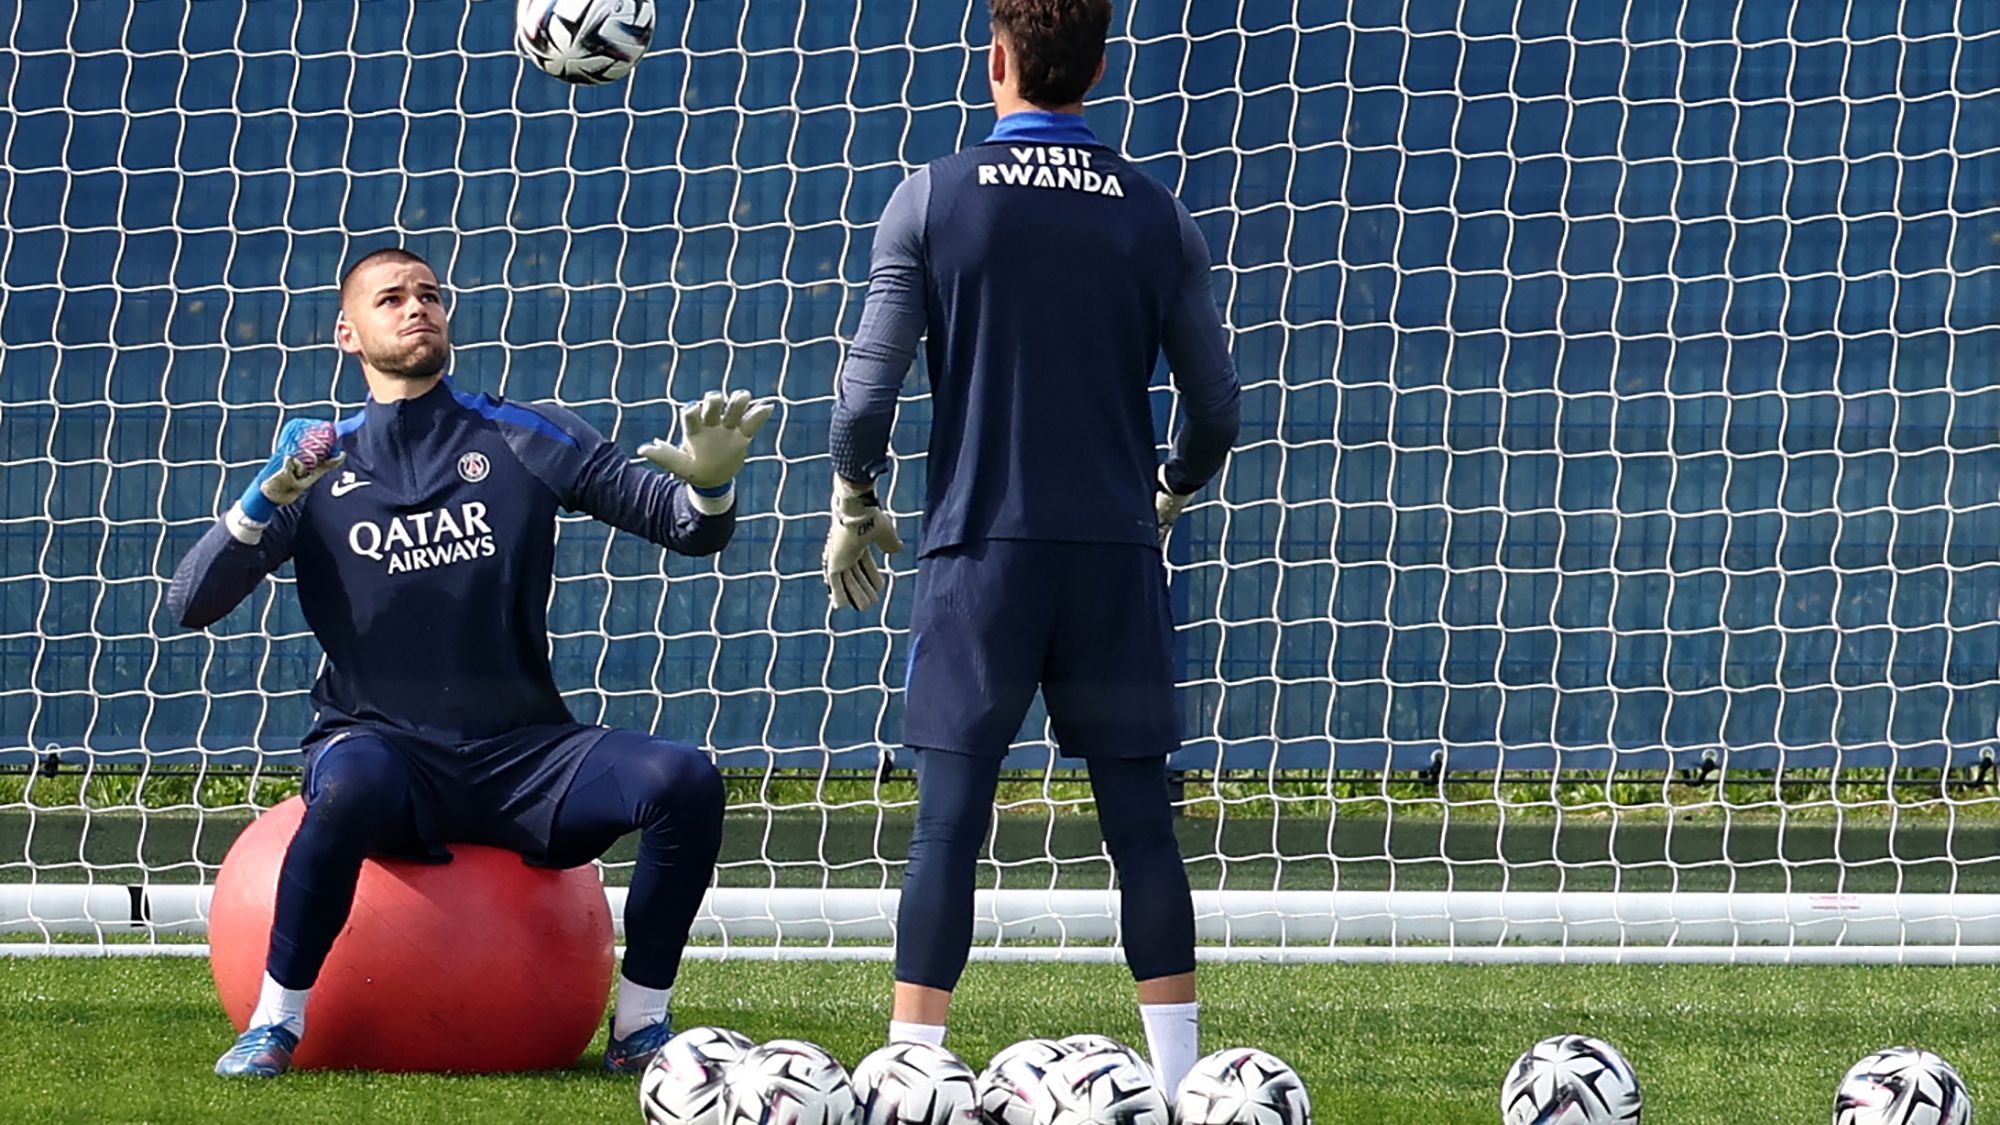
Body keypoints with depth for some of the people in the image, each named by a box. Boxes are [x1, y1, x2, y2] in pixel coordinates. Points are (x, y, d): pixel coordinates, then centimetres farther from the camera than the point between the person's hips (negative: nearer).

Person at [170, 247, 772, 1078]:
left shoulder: (527, 440, 10)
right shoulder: (319, 463, 8)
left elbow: (686, 529, 7)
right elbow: (192, 604, -1)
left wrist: (708, 485, -18)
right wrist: (268, 499, -18)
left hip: (526, 757, 2)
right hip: (384, 750, -2)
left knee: (685, 780, -24)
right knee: (352, 783, -38)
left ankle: (640, 1027, -7)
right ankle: (276, 1023, -20)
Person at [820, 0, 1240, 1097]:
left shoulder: (934, 198, -3)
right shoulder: (1155, 215, 4)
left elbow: (865, 392, -5)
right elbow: (1215, 406, 8)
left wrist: (852, 511, 11)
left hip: (980, 551, -2)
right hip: (1115, 554, 2)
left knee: (949, 815, 0)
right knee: (1139, 815, 6)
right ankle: (1180, 1076, 8)